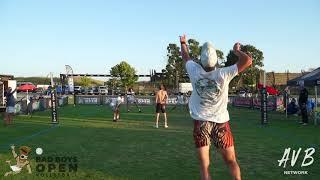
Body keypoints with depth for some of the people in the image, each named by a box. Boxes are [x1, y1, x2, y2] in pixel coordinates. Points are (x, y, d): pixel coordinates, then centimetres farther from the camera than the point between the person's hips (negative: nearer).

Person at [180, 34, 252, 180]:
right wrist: (236, 50, 8)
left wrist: (183, 43, 33)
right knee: (231, 162, 13)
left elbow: (186, 58, 14)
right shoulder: (223, 74, -14)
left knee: (204, 166, 5)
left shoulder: (195, 72, -6)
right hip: (220, 122, -1)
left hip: (200, 123, 1)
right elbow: (248, 60, -11)